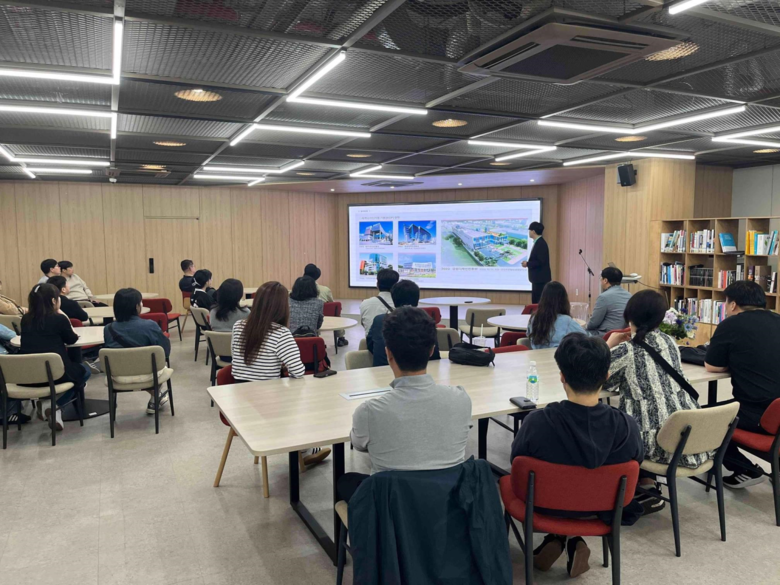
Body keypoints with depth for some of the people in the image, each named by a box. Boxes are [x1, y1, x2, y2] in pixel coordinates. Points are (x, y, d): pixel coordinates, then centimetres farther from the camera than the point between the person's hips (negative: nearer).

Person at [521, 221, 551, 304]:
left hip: (541, 279, -10)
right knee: (535, 301, 13)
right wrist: (528, 263, 4)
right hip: (538, 279, 10)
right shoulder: (538, 242, 13)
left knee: (539, 302, -7)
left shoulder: (541, 243, -17)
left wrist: (527, 264, -12)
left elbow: (541, 262, -22)